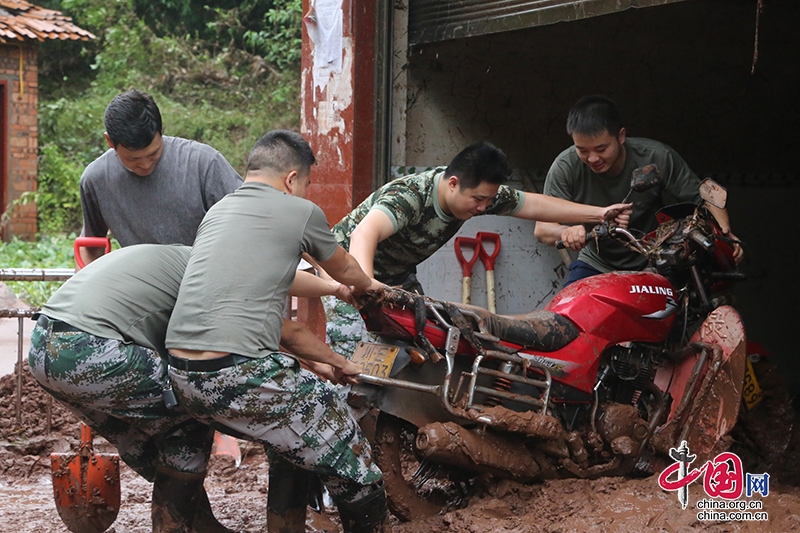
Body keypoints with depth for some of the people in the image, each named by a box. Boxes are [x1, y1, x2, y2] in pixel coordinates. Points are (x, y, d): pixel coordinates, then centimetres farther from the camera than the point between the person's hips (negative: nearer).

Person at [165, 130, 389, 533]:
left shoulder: (216, 212, 23)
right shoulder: (301, 212, 3)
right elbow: (346, 272, 24)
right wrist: (369, 286, 49)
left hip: (181, 378, 8)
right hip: (241, 375, -8)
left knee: (292, 445, 27)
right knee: (353, 468, 3)